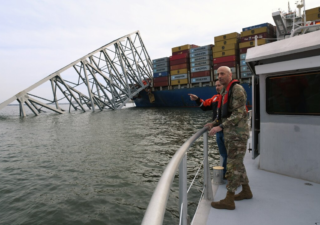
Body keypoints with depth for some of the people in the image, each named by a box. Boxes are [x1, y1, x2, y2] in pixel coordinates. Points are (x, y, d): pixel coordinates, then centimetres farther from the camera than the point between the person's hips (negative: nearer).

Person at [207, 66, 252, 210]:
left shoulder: (237, 89, -12)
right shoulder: (224, 92, 17)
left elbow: (238, 114, -20)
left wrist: (220, 127, -24)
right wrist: (213, 123, 7)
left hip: (238, 134, -9)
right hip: (229, 134, 9)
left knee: (233, 165, -5)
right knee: (237, 164, 17)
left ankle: (229, 200, 2)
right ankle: (246, 191, 31)